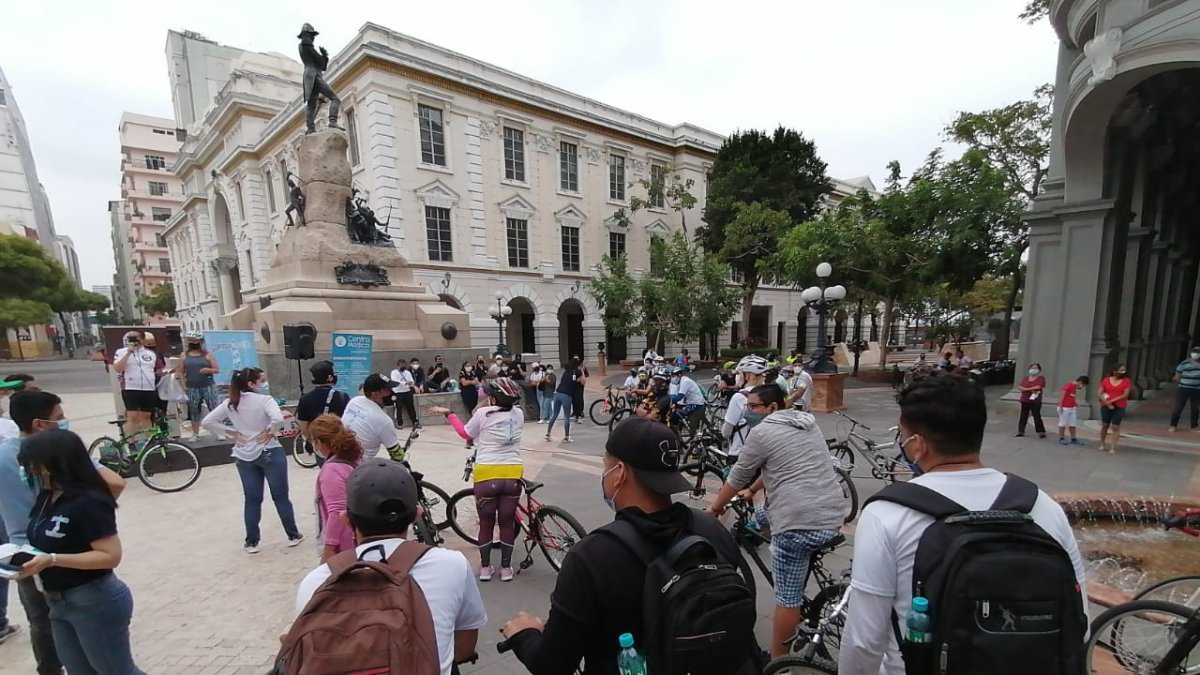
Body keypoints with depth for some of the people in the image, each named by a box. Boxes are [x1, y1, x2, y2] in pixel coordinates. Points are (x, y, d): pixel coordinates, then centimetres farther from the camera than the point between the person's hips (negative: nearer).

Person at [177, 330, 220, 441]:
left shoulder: (207, 354, 2)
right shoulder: (184, 355, 7)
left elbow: (217, 369, 1)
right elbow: (180, 371, 8)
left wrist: (208, 370, -19)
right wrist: (184, 384, -3)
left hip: (208, 386, -2)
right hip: (192, 388, 2)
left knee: (214, 409, -4)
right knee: (194, 411, 7)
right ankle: (195, 434, 16)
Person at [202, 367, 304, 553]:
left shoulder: (230, 403, 3)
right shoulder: (264, 400, -15)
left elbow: (207, 422, 3)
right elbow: (278, 419, -32)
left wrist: (232, 433, 3)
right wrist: (271, 432, -12)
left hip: (244, 456, 5)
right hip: (270, 453, -4)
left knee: (251, 499, 15)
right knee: (280, 496, 8)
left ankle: (251, 541, 21)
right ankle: (293, 535, 18)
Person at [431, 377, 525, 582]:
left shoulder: (484, 413, -9)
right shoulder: (519, 414, 0)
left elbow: (466, 433, 7)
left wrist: (449, 414, 18)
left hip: (487, 475, -2)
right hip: (512, 475, 2)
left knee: (486, 524, 17)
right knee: (507, 523, 17)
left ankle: (485, 567, 28)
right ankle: (506, 568, 26)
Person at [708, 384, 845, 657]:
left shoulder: (762, 431, -5)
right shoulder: (808, 423, 18)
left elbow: (737, 476, 4)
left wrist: (716, 505, 19)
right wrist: (752, 491, 38)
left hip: (800, 522, -8)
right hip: (833, 515, 9)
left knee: (787, 597, 4)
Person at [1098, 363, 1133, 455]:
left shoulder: (1126, 381, -1)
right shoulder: (1106, 380, 2)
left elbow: (1125, 395, -8)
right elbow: (1100, 393, 1)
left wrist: (1111, 401, -14)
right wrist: (1107, 403, -11)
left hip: (1119, 407, -1)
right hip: (1106, 406, 1)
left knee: (1115, 427, -2)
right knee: (1105, 425, 9)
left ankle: (1113, 448, -1)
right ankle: (1102, 444, 20)